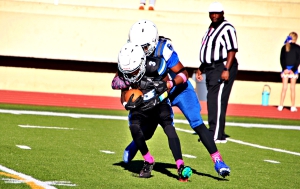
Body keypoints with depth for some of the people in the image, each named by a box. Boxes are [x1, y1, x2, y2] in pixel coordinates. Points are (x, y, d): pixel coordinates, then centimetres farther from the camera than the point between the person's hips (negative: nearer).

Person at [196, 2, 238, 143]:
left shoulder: (227, 28, -11)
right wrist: (201, 68, 24)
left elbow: (232, 50, -17)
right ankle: (218, 133, 16)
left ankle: (216, 135, -14)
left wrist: (226, 70, -24)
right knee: (212, 102, 10)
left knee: (216, 101, -13)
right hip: (211, 69, 10)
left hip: (222, 68, -10)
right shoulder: (211, 29, 19)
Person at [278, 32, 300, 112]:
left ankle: (281, 106, 3)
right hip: (293, 69, -2)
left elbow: (281, 59, -1)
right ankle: (293, 107, 4)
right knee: (292, 88, 3)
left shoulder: (284, 47, 6)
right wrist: (294, 69, -10)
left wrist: (284, 68, -7)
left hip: (285, 69, 2)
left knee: (284, 88, 5)